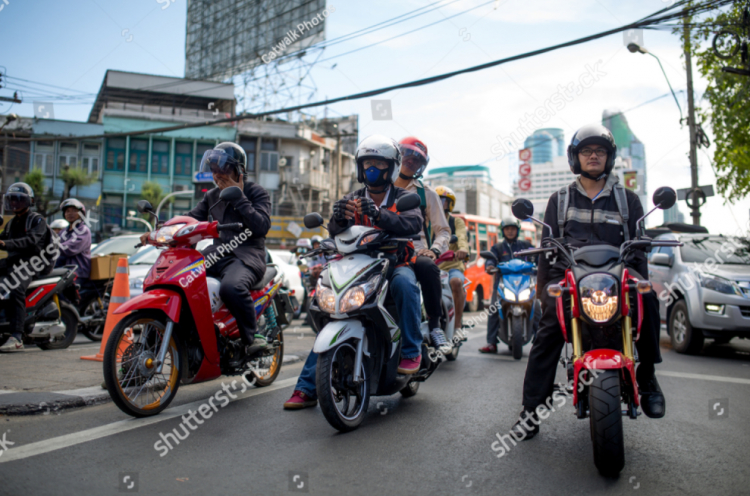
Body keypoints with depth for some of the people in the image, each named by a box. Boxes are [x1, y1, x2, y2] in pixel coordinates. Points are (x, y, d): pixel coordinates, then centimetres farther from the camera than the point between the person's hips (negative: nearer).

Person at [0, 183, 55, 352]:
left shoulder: (37, 220, 2)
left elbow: (31, 240, -17)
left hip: (33, 261, -8)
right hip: (14, 260, 8)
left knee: (15, 289, -31)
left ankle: (17, 337, -38)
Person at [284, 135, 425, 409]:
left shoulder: (404, 198, 2)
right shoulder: (352, 200, 10)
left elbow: (414, 224, -21)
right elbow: (335, 231, -8)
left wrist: (379, 215, -39)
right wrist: (340, 218, -34)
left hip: (394, 264, -2)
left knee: (404, 283, -37)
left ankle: (411, 351, -18)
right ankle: (307, 388, -6)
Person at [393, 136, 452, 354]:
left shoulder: (426, 193, 17)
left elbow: (443, 230, 12)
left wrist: (434, 250, -9)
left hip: (415, 252, -1)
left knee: (428, 267, -36)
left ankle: (434, 324, -23)